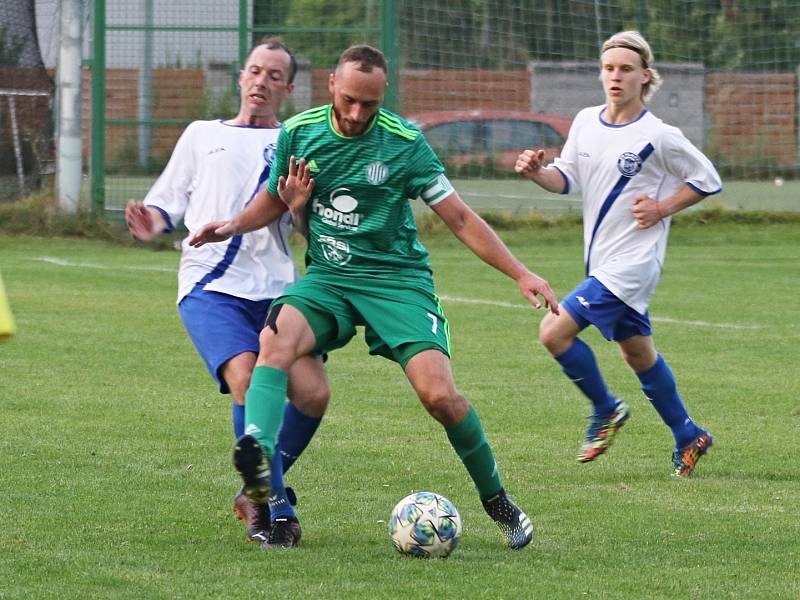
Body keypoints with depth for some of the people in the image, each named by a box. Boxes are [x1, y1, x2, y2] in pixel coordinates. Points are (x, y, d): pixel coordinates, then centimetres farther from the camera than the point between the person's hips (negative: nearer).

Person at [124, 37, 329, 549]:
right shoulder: (202, 136, 19)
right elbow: (168, 201, 20)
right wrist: (153, 224, -2)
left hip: (276, 288, 1)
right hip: (210, 286, -1)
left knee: (313, 393, -13)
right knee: (247, 379, -25)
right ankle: (275, 511, -15)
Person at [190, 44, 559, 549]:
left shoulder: (404, 142, -7)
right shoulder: (298, 133, 1)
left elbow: (459, 217, -2)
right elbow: (275, 200, 20)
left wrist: (520, 274, -8)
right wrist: (233, 226, -1)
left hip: (397, 277, -2)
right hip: (327, 278, 2)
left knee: (439, 394, -18)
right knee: (276, 339, -31)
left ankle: (498, 502, 4)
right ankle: (256, 456, -45)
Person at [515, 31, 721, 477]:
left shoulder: (658, 136, -14)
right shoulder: (586, 122, 4)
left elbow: (707, 181, -3)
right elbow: (568, 178, 10)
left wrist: (661, 209, -12)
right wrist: (537, 173, -10)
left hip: (633, 261, -8)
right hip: (602, 260, 8)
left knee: (556, 331, -16)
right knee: (639, 353, 18)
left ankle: (606, 410, 4)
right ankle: (689, 437, 33)